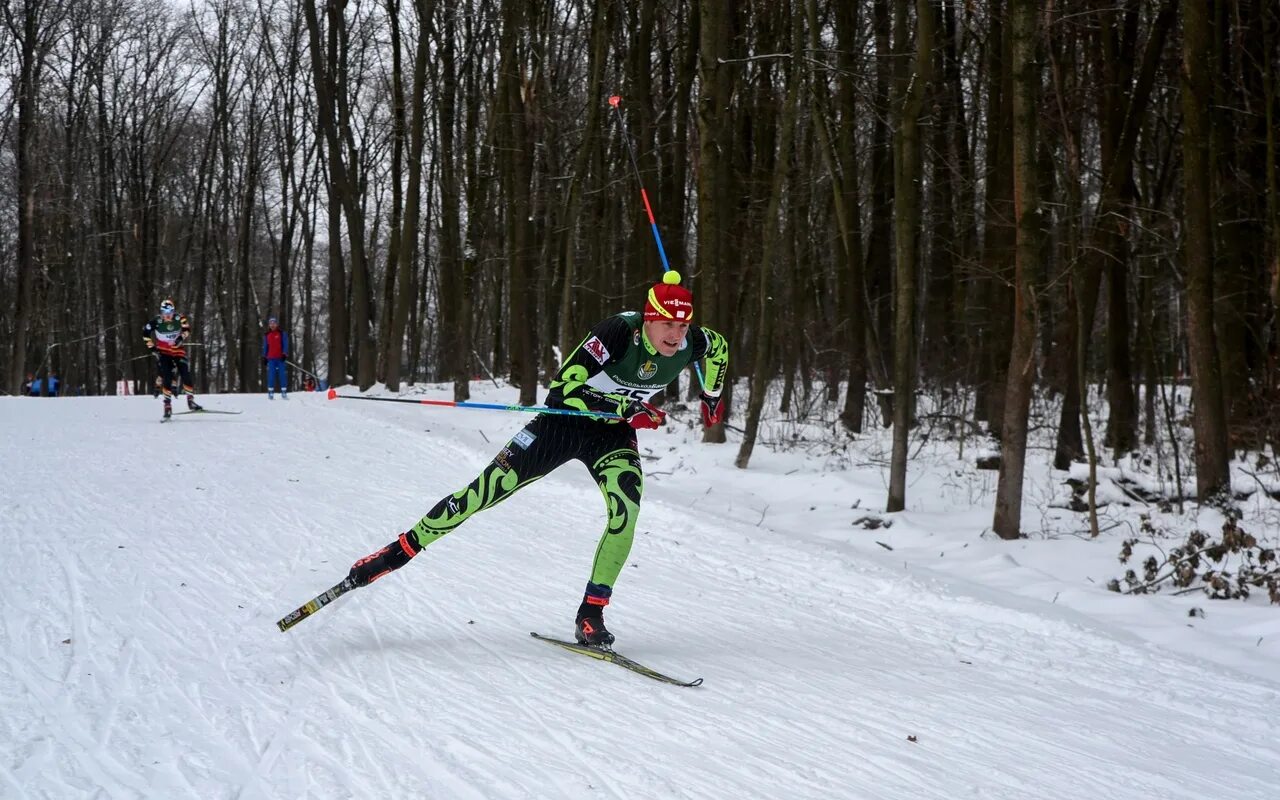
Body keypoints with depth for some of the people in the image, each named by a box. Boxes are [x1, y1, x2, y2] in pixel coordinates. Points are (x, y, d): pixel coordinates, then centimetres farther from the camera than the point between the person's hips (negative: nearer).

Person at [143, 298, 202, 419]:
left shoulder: (179, 318, -13)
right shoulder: (156, 322, -16)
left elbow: (186, 328, -2)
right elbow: (145, 332, -4)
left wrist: (181, 338, -19)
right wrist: (151, 346, -5)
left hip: (178, 350, 2)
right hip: (163, 352, -2)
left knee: (186, 375, -5)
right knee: (167, 378, -11)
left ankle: (191, 401, 7)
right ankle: (167, 405, -4)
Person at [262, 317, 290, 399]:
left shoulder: (282, 334, 4)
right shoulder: (266, 335, 13)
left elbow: (285, 345, 0)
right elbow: (265, 346, 19)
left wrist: (284, 354, -11)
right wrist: (264, 357, 14)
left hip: (280, 358, -2)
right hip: (271, 358, 2)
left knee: (282, 375, -3)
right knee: (271, 375, -2)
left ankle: (284, 393, -2)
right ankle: (270, 393, -1)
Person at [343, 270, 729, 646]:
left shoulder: (692, 342, -16)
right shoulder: (618, 333, -30)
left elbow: (720, 346, 11)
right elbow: (564, 387, -34)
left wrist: (711, 398, 17)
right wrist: (626, 408, -39)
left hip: (613, 434, 3)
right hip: (563, 421, -3)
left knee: (626, 511, -23)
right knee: (484, 492, -6)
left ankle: (591, 614, -13)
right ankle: (400, 551, 9)